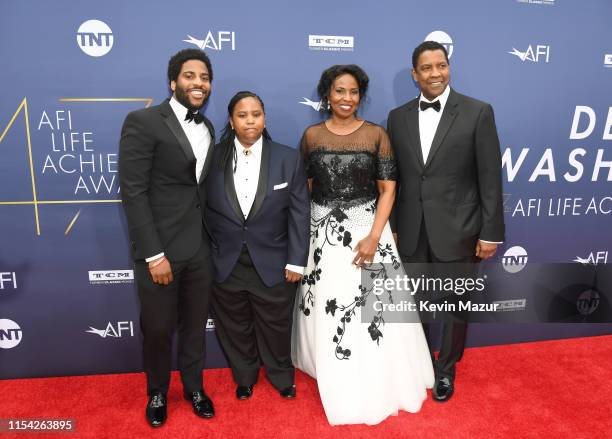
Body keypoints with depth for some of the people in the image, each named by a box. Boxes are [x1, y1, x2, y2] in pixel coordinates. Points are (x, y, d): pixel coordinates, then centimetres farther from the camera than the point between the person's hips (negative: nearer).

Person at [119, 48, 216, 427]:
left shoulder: (207, 128, 10)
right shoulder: (143, 122, -9)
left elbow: (203, 188, 11)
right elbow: (133, 193, -14)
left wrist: (213, 239, 4)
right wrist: (154, 254, -16)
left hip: (201, 248, 5)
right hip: (159, 249, -5)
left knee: (195, 325, 18)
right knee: (158, 329, 12)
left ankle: (194, 387, 41)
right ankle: (157, 393, 39)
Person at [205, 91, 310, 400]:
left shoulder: (289, 159, -4)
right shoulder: (213, 158, -3)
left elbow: (299, 213, -4)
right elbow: (204, 210, 1)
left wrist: (296, 260, -7)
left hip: (273, 265, -1)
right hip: (226, 265, 1)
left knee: (276, 327, 16)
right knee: (235, 328, 18)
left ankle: (282, 376, 43)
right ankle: (244, 377, 44)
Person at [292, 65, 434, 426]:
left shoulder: (376, 134, -2)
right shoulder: (312, 135, 3)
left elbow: (388, 189, -4)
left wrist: (374, 236, -15)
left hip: (367, 228, -1)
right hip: (323, 233, 2)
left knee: (372, 308, 3)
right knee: (328, 309, 9)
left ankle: (377, 383, 27)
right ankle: (338, 382, 32)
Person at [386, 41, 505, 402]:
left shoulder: (478, 112, -5)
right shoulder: (398, 116, 4)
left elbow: (490, 178, -6)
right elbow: (393, 177, 6)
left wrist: (491, 232, -8)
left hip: (457, 231, -2)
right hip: (411, 232, 3)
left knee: (455, 307, 14)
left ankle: (446, 370, 37)